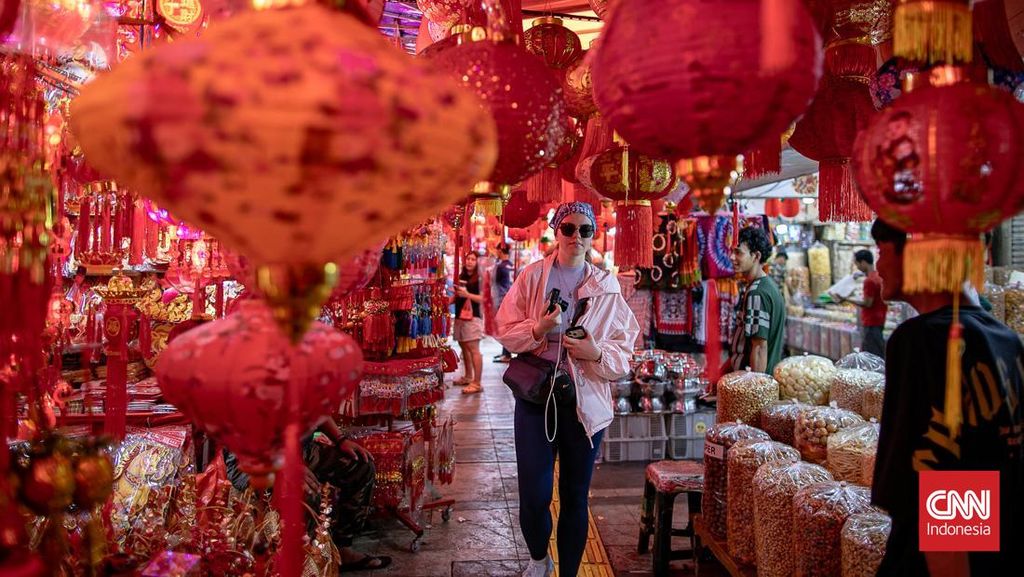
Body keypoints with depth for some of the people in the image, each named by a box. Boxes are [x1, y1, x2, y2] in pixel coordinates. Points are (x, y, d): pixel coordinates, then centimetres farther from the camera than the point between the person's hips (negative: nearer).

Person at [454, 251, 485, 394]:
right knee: (464, 348, 12)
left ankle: (477, 383, -12)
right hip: (460, 316, 7)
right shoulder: (460, 277, 14)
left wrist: (467, 294, -24)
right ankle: (468, 377, 26)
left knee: (474, 350, -10)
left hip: (473, 317, -7)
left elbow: (483, 298, -14)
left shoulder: (479, 278, -5)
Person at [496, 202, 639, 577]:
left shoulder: (606, 287, 1)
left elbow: (625, 348, 1)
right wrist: (538, 329, -17)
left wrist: (597, 353, -18)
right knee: (534, 495, -2)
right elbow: (505, 330, 1)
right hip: (535, 394, 0)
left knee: (575, 497, 10)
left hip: (586, 402, 1)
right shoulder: (532, 276, 0)